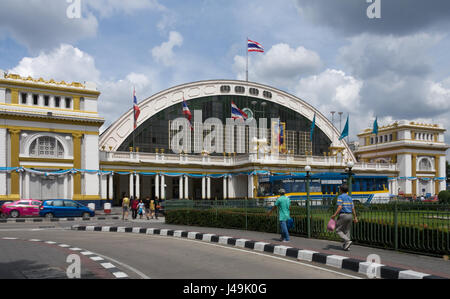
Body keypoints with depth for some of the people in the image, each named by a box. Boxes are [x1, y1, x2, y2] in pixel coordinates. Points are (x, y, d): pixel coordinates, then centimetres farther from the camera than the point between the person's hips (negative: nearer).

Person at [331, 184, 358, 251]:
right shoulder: (350, 198, 13)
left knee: (338, 230, 2)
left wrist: (334, 215, -16)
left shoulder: (340, 197, -7)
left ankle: (347, 241, -14)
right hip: (350, 215, 7)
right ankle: (345, 246, 9)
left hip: (343, 215, -7)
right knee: (347, 231, 11)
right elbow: (353, 209, 11)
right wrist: (355, 217, 16)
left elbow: (340, 207, -17)